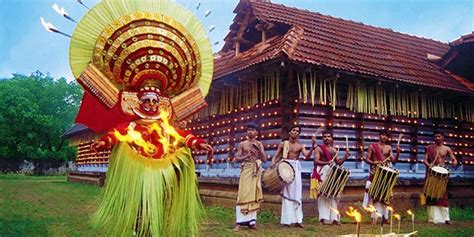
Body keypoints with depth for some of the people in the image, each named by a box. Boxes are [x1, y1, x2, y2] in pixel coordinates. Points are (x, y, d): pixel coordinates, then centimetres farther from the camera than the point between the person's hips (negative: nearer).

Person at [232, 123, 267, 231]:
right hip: (246, 170, -3)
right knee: (244, 194, -11)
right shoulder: (242, 144, 4)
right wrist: (246, 156, -18)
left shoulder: (259, 144, 9)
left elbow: (264, 159, 2)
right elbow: (236, 159, -1)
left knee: (254, 194, 5)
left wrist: (259, 150, -14)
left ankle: (251, 221, 11)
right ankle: (239, 222, -11)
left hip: (257, 171, 3)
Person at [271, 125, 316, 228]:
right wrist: (273, 163, -16)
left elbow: (307, 156, -7)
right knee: (286, 193, -1)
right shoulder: (283, 144, 6)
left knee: (297, 194, -1)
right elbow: (276, 156, 4)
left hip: (296, 169, 1)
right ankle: (286, 219, 1)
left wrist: (313, 145, -19)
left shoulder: (300, 146, 8)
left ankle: (297, 220, 1)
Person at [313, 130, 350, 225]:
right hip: (322, 173, -5)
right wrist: (326, 163, -26)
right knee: (323, 194, -8)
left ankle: (334, 218, 7)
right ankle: (323, 218, -6)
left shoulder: (334, 150, 15)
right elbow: (316, 161, -13)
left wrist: (345, 157, -1)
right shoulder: (319, 148, -1)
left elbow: (338, 162, 14)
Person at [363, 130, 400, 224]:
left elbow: (393, 162, 7)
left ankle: (384, 216, 9)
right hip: (375, 173, -3)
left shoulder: (389, 148, 11)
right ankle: (375, 216, -2)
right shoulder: (372, 146, 2)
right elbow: (367, 159, -1)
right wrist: (373, 162, -21)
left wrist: (398, 153, -8)